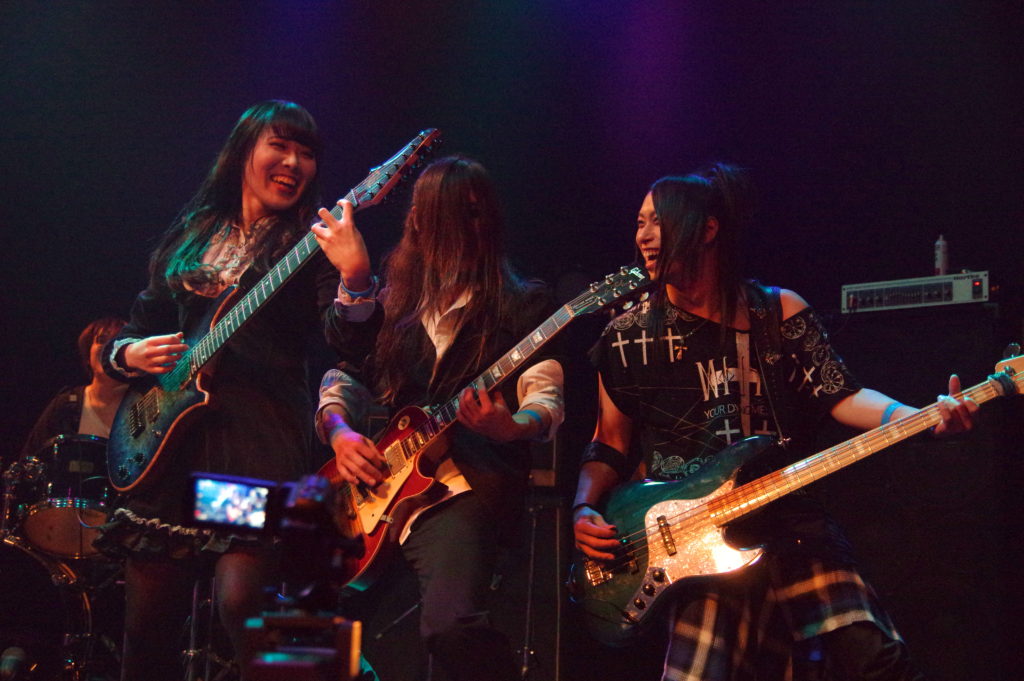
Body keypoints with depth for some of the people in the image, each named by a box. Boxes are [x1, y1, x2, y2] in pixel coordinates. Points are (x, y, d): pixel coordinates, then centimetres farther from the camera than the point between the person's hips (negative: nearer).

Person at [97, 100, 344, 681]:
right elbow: (138, 326, 23)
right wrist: (129, 354, 0)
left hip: (261, 432, -4)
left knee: (242, 601, -20)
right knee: (149, 620, 5)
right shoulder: (190, 237, 17)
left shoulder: (309, 246, 3)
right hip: (172, 434, 5)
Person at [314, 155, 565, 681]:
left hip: (461, 484, -5)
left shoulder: (521, 304, 9)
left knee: (451, 625, -33)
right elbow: (342, 380, 17)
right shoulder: (389, 302, 21)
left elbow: (547, 401, -1)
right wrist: (339, 431, -4)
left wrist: (509, 428, -23)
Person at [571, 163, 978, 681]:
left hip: (783, 517, 0)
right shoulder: (626, 337, 9)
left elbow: (839, 394, 4)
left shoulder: (780, 312, 9)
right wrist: (585, 510, -2)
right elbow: (611, 444, 15)